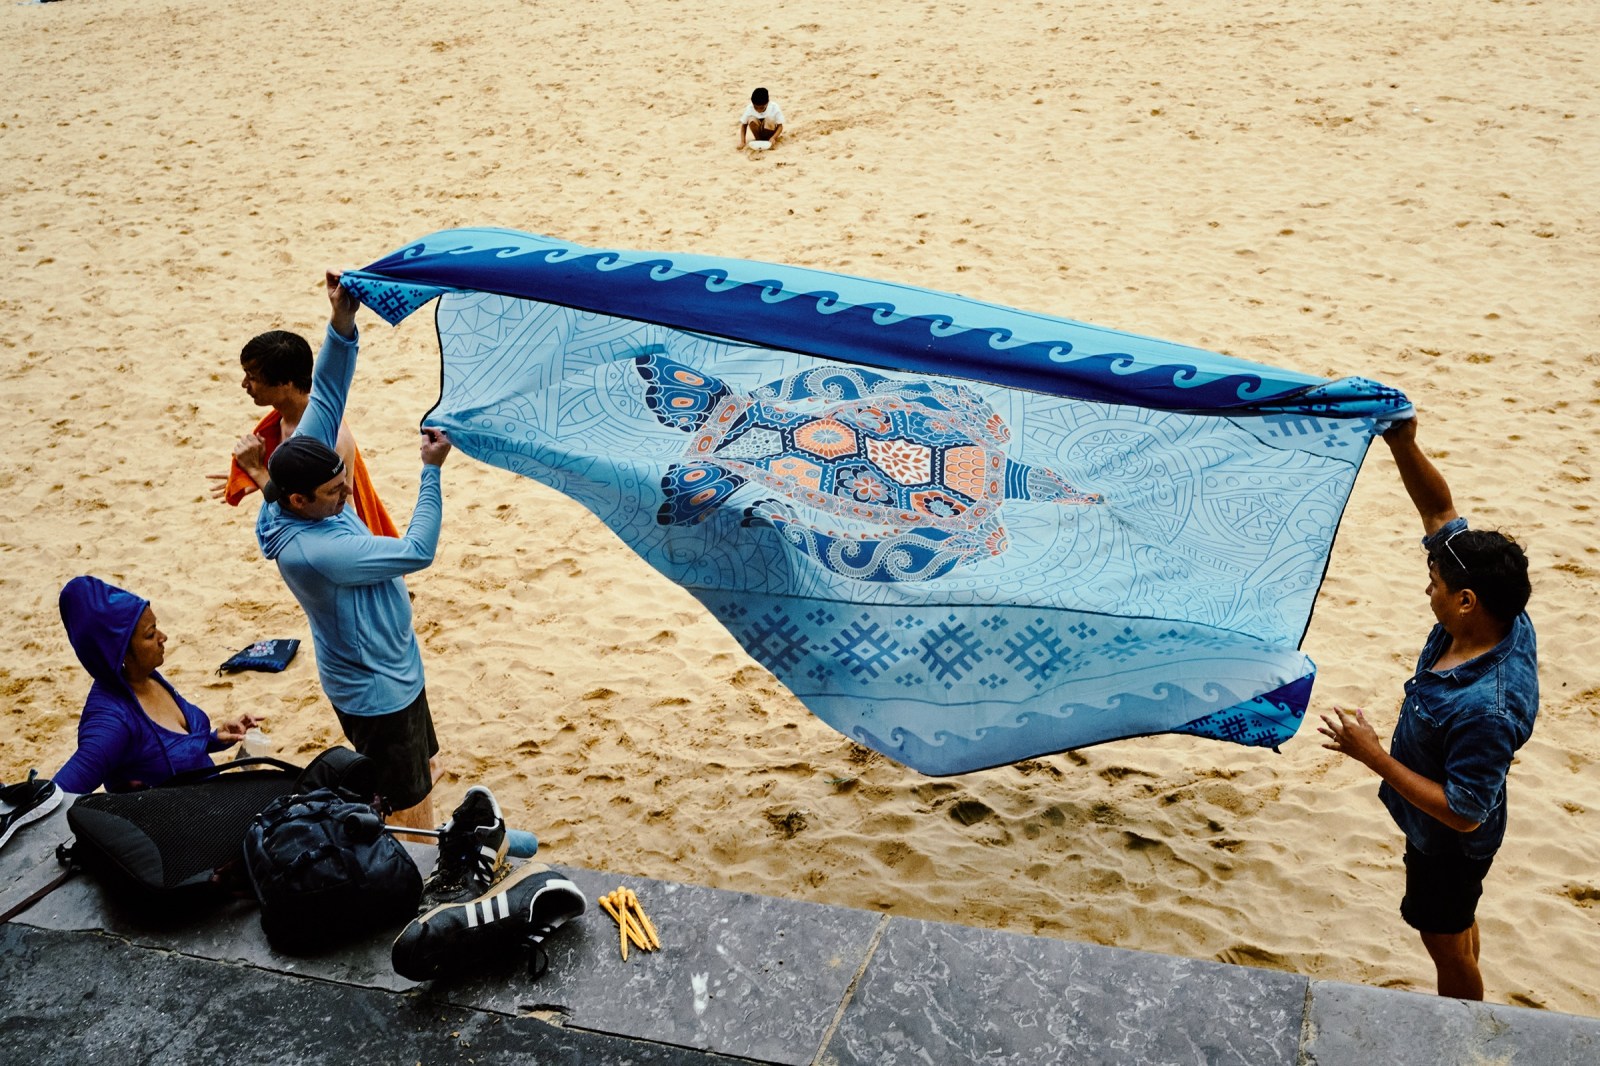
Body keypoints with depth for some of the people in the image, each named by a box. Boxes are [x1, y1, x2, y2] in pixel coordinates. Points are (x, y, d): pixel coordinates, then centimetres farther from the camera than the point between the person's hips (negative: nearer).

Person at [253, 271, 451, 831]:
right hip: (375, 693, -9)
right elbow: (417, 551, -29)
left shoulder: (300, 472, -11)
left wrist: (342, 325, -24)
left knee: (423, 773, 26)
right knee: (411, 809, 7)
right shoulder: (309, 551, -35)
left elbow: (326, 400, -11)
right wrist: (431, 471, -23)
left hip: (398, 666, 9)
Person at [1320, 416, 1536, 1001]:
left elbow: (1463, 813, -34)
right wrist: (1403, 445, -27)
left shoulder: (1484, 709, -44)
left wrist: (1376, 757, -33)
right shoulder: (1506, 619, -20)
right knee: (1455, 927, 31)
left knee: (1447, 943, 18)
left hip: (1448, 843, -8)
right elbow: (1440, 512, -14)